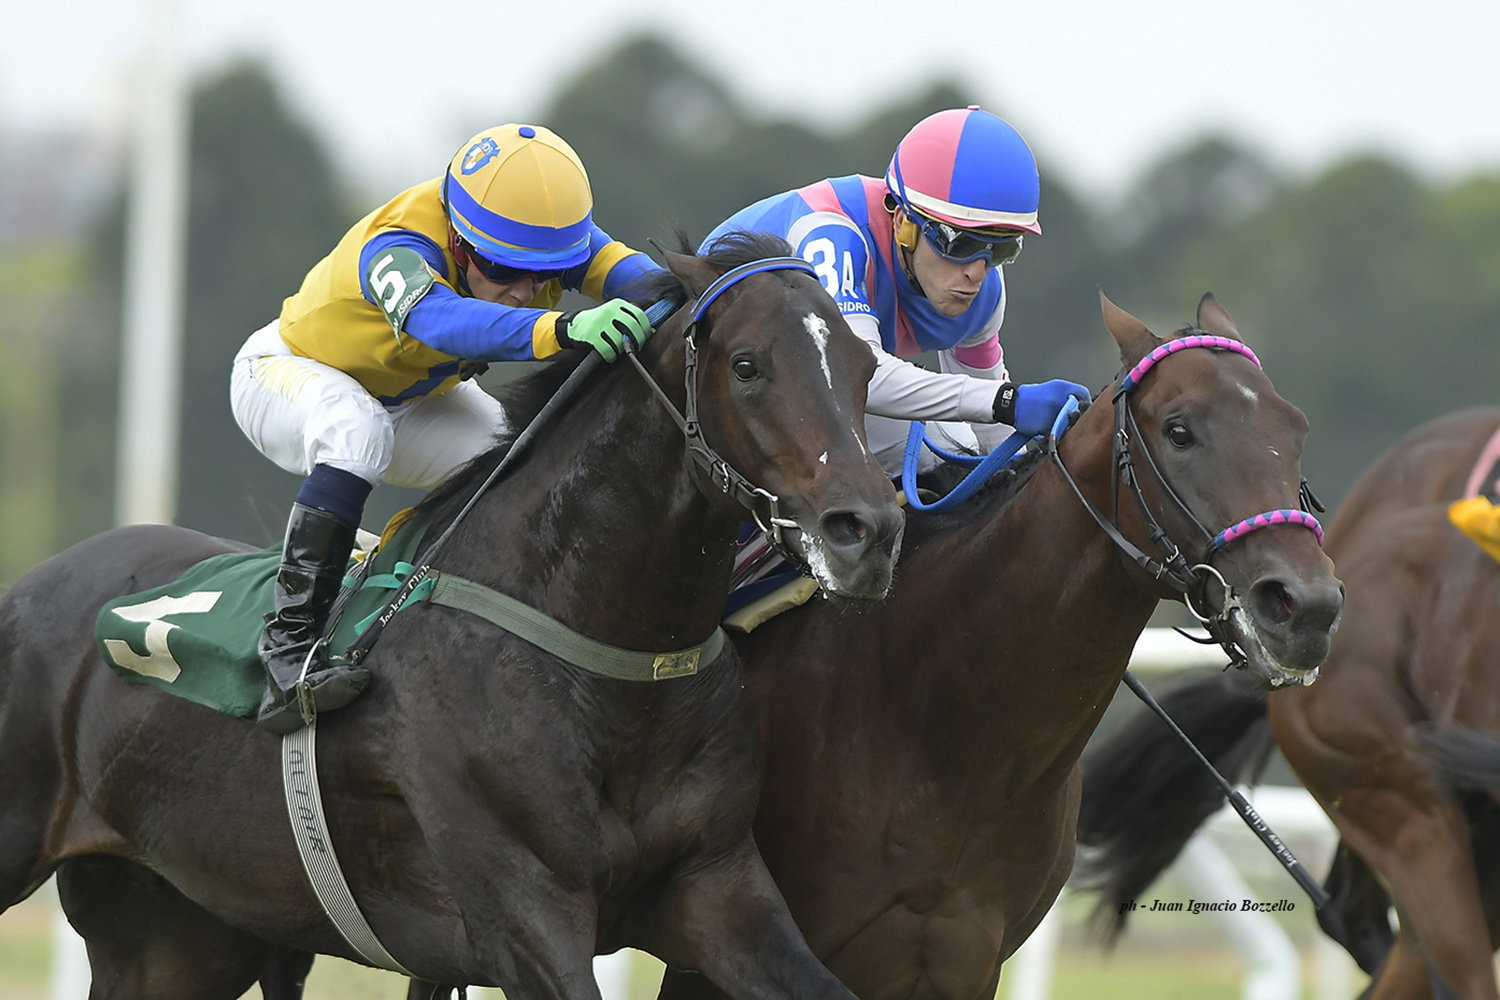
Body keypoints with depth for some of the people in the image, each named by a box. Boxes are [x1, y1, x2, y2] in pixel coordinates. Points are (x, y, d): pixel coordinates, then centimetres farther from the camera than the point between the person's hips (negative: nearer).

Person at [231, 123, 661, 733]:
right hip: (284, 376, -7)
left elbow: (613, 265, -35)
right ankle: (289, 641, -37)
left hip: (414, 396, 7)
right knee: (358, 432, -39)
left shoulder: (536, 229, -22)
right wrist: (561, 331, -79)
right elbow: (442, 319, -62)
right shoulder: (395, 251, -42)